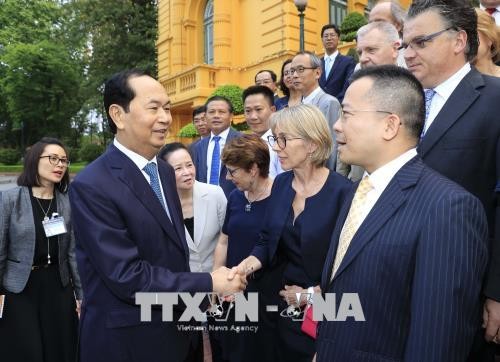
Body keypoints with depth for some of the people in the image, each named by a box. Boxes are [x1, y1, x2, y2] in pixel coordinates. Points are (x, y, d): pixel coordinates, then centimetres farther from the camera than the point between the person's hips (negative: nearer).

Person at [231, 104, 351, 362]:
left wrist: (310, 294, -12)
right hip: (287, 304, 6)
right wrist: (246, 266, -13)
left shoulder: (342, 192, -21)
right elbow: (268, 241, 4)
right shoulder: (281, 184, -1)